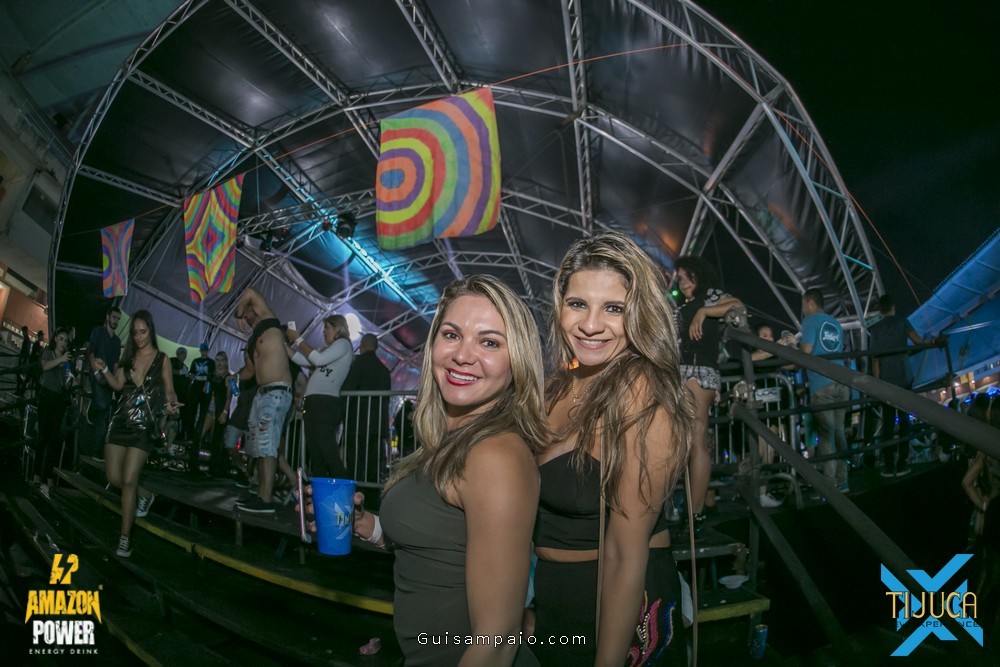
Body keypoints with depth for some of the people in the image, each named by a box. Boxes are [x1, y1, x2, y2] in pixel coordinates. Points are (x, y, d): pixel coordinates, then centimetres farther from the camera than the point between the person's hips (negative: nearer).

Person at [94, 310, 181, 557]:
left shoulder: (161, 359, -2)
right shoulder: (128, 356, 9)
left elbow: (169, 390, -1)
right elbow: (118, 385, 5)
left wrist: (171, 404, -22)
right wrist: (104, 370, -12)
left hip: (144, 426, -5)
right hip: (120, 422, 5)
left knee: (128, 481, -8)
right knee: (114, 477, 5)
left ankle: (125, 537, 3)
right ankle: (145, 495, 35)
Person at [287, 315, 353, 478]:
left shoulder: (343, 343, 1)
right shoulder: (327, 348, 26)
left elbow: (318, 360, -12)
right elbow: (304, 361, 18)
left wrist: (298, 339, -4)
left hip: (326, 402, -9)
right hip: (314, 402, 9)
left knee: (328, 452, -15)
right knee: (315, 453, 7)